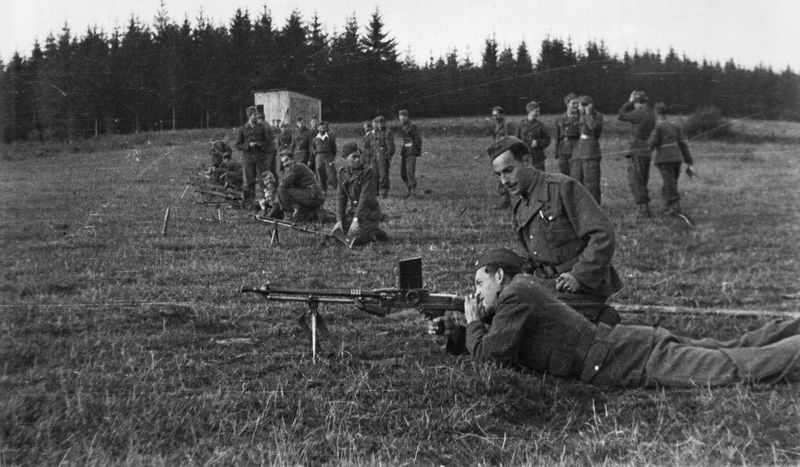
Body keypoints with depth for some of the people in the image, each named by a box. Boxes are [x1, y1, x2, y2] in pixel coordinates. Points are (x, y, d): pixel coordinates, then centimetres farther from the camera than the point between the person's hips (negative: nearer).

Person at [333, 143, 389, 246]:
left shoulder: (368, 171, -16)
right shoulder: (343, 172, 3)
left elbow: (365, 197, -22)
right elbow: (341, 197, 3)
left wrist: (356, 219, -27)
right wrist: (339, 220, -5)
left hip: (367, 211, -7)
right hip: (351, 209, 7)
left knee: (353, 239, -16)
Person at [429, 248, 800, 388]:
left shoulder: (516, 295, -9)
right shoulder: (522, 296, 19)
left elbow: (489, 355, -13)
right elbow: (490, 342, 31)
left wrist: (472, 324, 4)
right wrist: (452, 332, 20)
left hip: (638, 359, -9)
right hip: (636, 347, 9)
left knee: (734, 367, -12)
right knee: (733, 350, 14)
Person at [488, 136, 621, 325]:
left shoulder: (563, 187, -10)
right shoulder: (519, 211, 15)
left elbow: (603, 235, -15)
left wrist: (579, 276, -20)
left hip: (575, 293, -8)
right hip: (543, 288, 8)